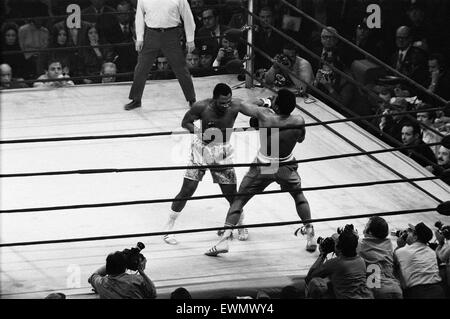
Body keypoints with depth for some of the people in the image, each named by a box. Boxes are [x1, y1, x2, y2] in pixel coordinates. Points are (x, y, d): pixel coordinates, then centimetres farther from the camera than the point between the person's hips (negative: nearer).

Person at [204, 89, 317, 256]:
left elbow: (244, 105, -6)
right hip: (286, 167, 2)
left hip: (263, 168, -2)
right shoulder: (298, 121, -19)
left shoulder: (264, 115, -24)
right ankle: (310, 235, 26)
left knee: (239, 199, 10)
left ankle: (225, 238, 0)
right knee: (299, 195, 28)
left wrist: (263, 101, 10)